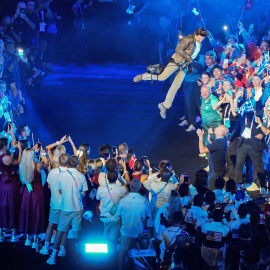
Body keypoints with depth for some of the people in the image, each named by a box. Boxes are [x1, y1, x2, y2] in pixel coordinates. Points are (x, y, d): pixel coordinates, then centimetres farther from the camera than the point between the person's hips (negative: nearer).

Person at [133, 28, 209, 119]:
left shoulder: (200, 43, 5)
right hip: (177, 60, -7)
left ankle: (165, 106, 7)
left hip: (185, 64, 7)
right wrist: (188, 58, -20)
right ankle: (143, 76, 12)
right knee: (162, 77, -14)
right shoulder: (188, 39, -19)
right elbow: (178, 49, -22)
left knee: (176, 85, 1)